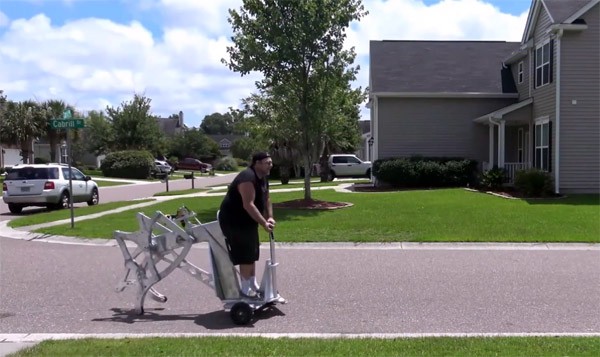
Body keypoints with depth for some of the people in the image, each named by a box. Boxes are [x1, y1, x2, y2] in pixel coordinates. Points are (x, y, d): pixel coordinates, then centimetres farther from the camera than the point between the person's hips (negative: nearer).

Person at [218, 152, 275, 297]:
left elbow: (266, 199, 15)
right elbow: (248, 205, -33)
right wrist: (264, 223, -31)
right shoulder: (247, 178, -27)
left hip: (247, 220, 11)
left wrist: (270, 217, 0)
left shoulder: (263, 178, 6)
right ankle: (245, 288, 4)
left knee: (252, 252, 15)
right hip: (233, 220, -10)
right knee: (246, 253, -8)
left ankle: (253, 284, 28)